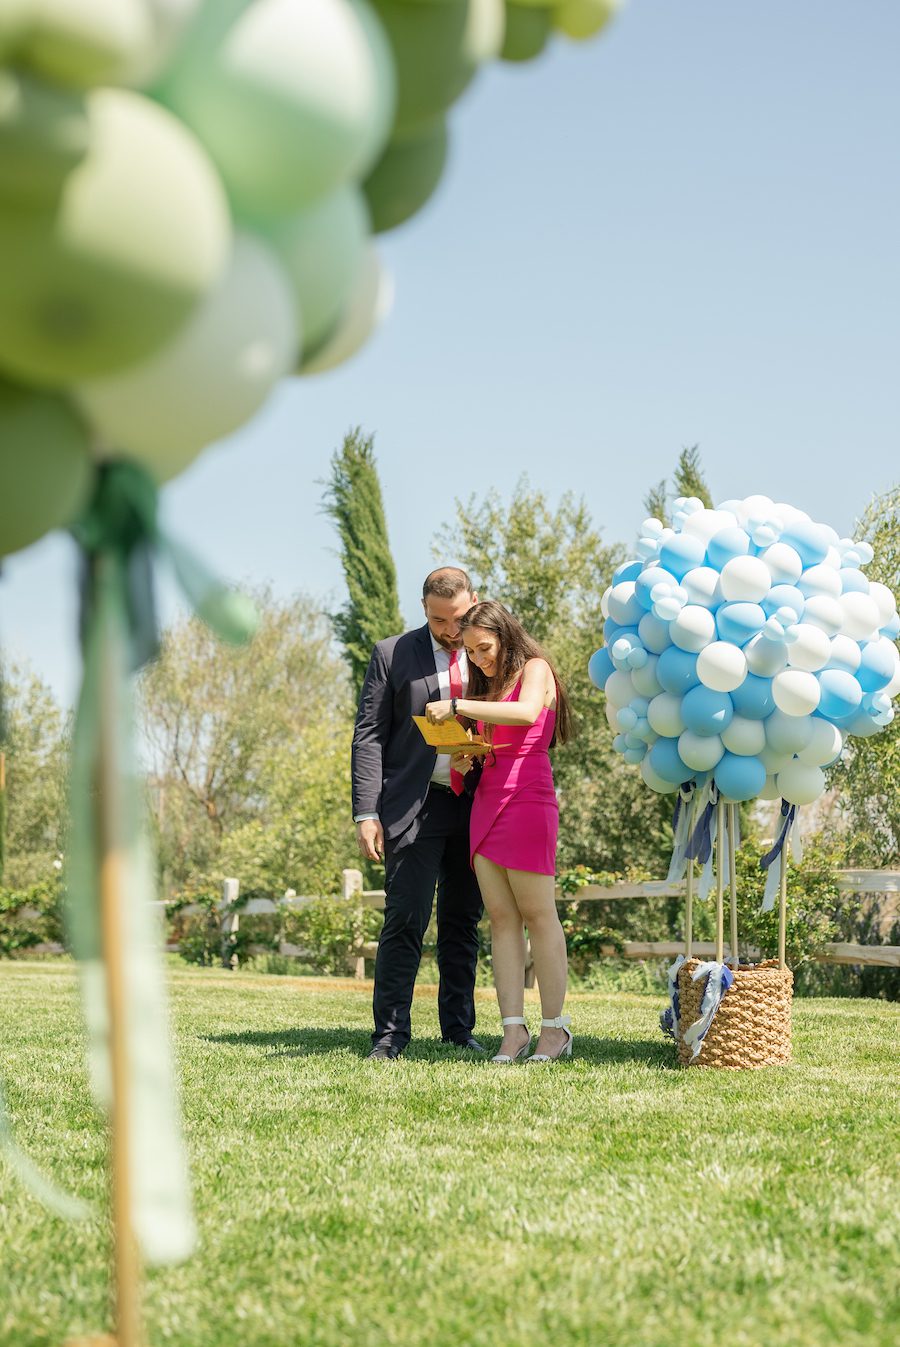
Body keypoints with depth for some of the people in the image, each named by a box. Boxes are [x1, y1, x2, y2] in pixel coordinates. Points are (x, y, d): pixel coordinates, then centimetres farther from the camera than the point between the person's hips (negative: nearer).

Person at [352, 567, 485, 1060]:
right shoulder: (393, 655, 2)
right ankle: (390, 1034, -3)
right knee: (405, 920, -7)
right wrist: (367, 813, -9)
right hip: (414, 807, -3)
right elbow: (369, 736, 0)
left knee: (463, 923, 8)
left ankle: (458, 1029, 15)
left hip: (474, 805, 3)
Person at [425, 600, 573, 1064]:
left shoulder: (534, 668, 0)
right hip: (487, 800, 7)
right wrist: (464, 758, 1)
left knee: (538, 913, -6)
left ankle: (555, 1028, -4)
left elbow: (527, 712, -22)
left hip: (527, 799, -7)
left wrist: (458, 706, -24)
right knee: (501, 917, 0)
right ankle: (514, 1030, -4)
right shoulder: (487, 685, 22)